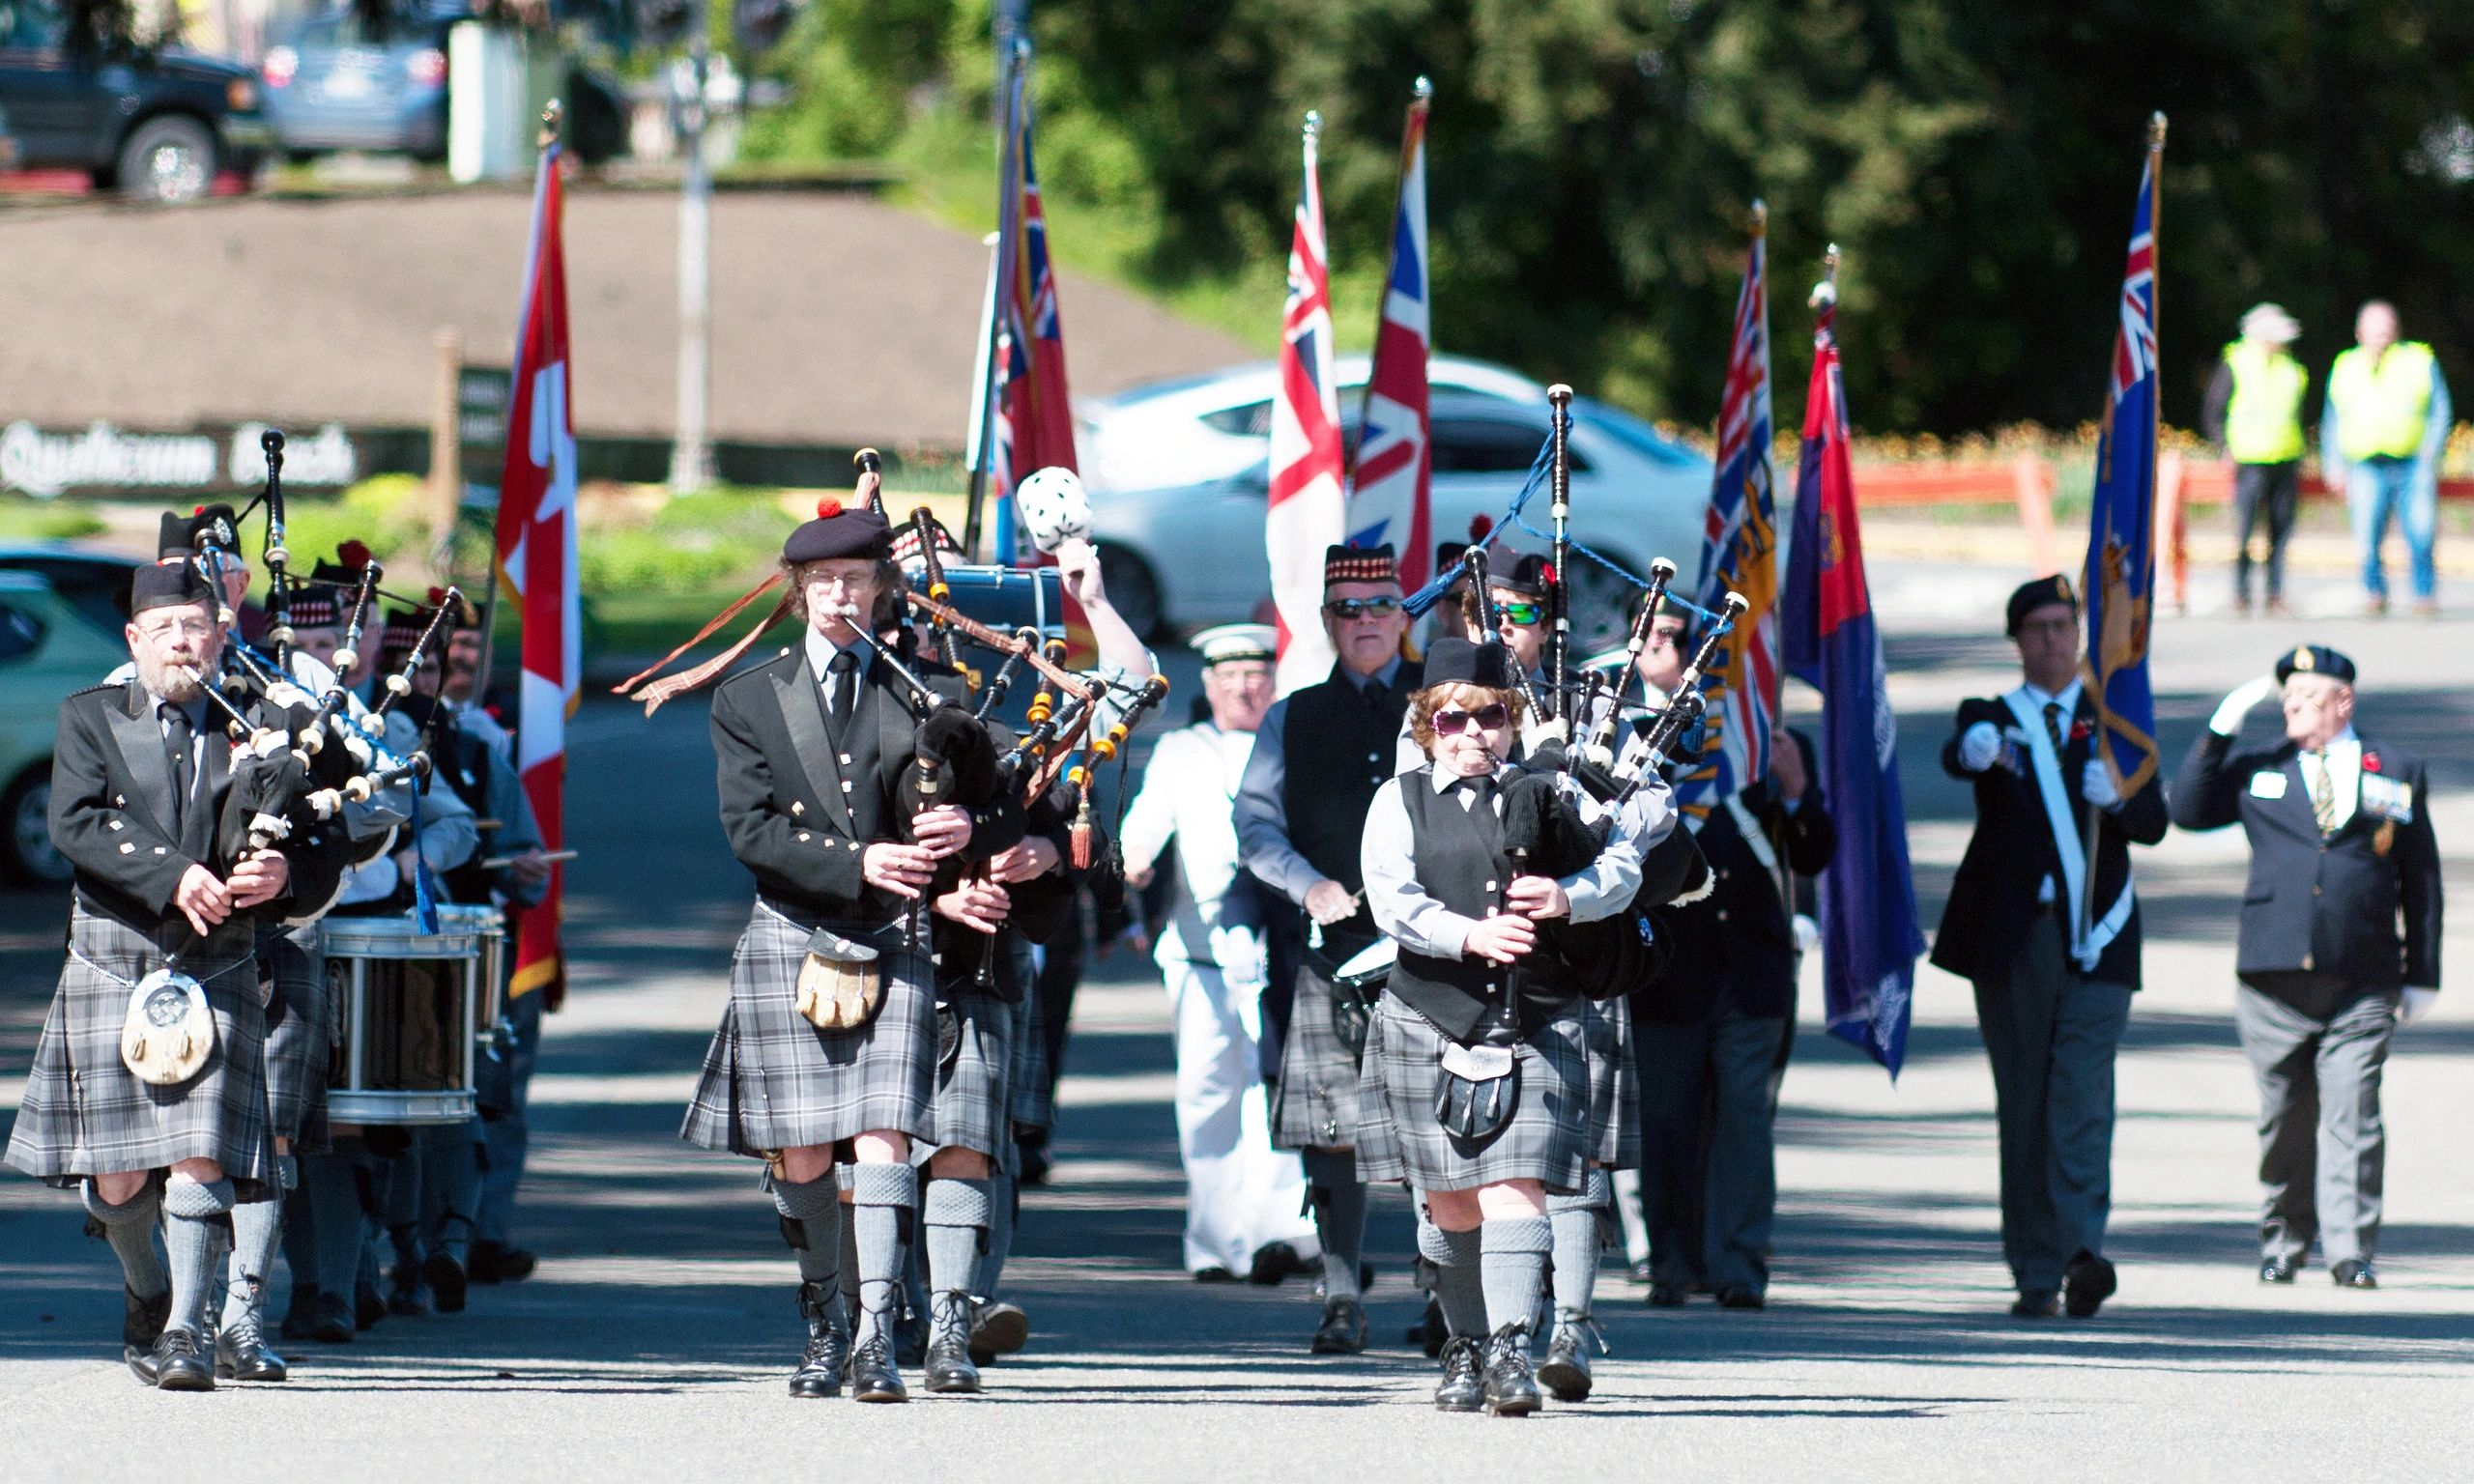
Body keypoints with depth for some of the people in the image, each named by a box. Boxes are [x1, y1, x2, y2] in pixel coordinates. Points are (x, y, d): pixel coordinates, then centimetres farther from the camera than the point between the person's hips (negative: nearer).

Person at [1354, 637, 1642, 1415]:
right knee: (1449, 1203, 5)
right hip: (1430, 1022, 1)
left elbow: (1622, 867, 2)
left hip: (1533, 1028, -1)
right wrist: (1470, 934, -23)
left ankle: (1511, 1350, -22)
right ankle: (1465, 1351, 19)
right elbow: (1392, 902, -7)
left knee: (1514, 1190, -14)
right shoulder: (1399, 802, 6)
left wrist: (1568, 897, -20)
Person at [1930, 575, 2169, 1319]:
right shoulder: (1992, 719, 9)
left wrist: (2119, 795, -16)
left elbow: (2153, 825, 7)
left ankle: (2082, 1252, -24)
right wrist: (1974, 750, -42)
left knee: (2083, 1097, -14)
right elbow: (1955, 756, -16)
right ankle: (2035, 1275, 7)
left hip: (2096, 943, 0)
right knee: (2024, 1110, 3)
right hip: (2015, 943, 0)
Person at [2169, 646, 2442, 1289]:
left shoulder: (2397, 772, 11)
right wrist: (2223, 727, -2)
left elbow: (2421, 880, 12)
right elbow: (2188, 809, 4)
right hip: (2274, 982, 1)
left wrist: (2422, 975, 9)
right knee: (2284, 1119, 6)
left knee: (2352, 1116, -9)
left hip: (2362, 987, -1)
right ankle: (2282, 1244, 17)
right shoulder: (2256, 769, 14)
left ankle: (2351, 1253, -10)